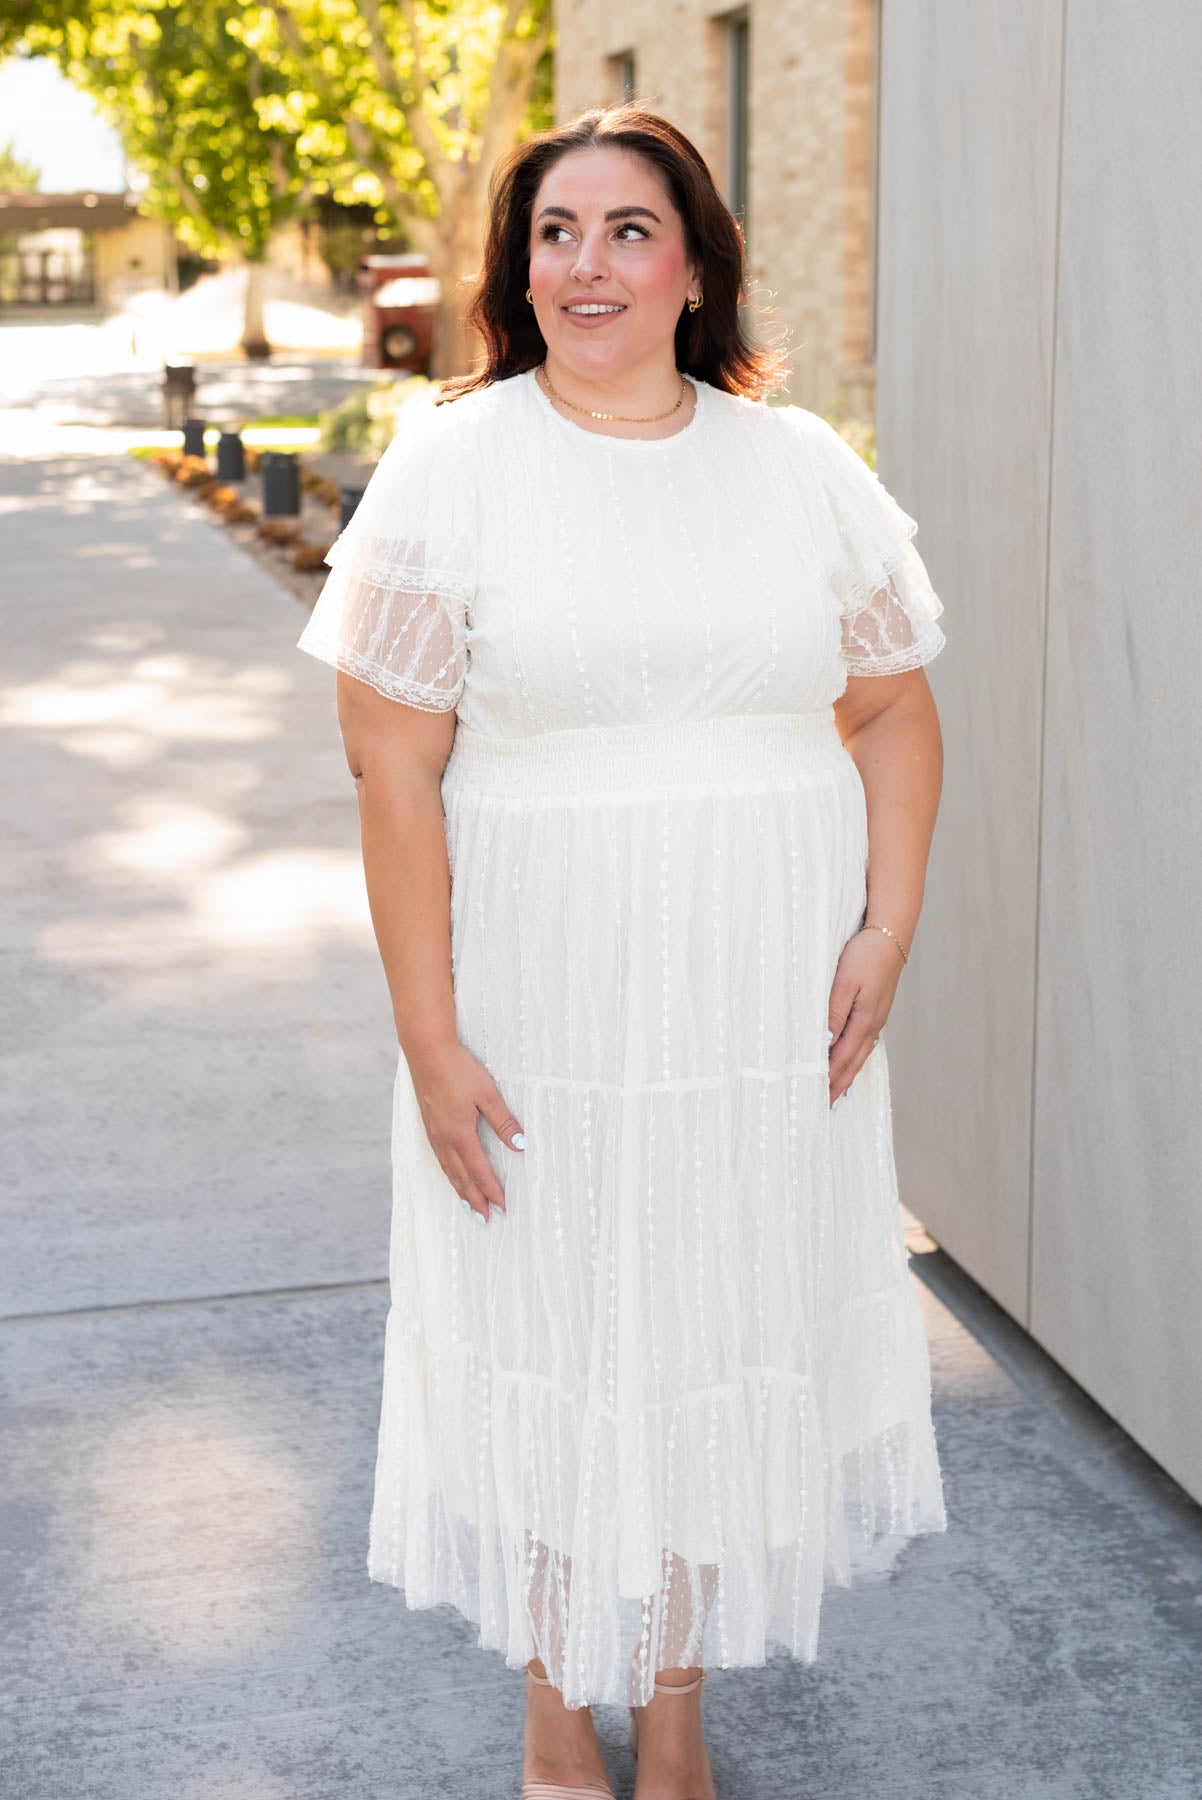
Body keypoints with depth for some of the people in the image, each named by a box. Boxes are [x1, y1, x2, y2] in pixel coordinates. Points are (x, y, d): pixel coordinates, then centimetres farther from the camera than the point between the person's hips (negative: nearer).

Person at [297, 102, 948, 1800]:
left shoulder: (801, 464, 4)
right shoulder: (454, 464, -4)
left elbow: (897, 713, 10)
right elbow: (393, 767, -7)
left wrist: (886, 931, -3)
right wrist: (430, 1038, -11)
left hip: (770, 1014, 3)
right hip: (543, 1010, -2)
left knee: (728, 1339, 13)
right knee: (547, 1350, 9)